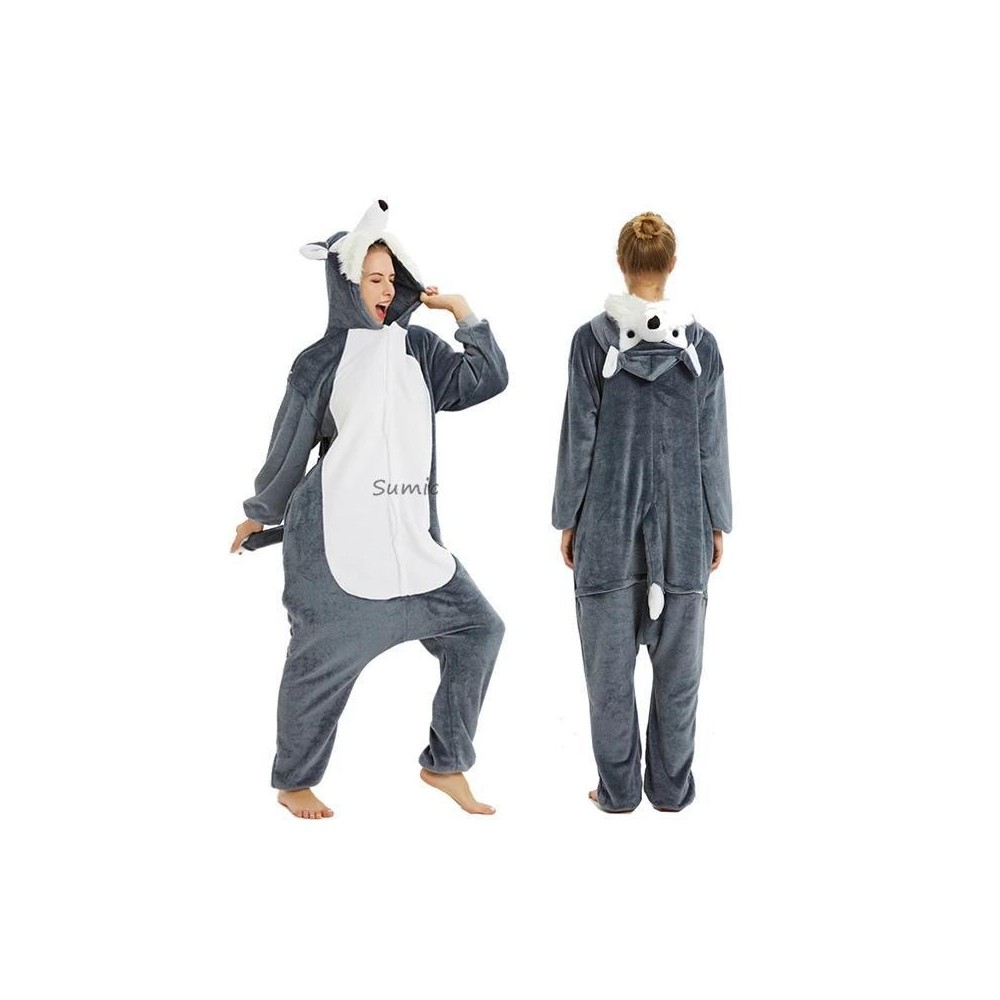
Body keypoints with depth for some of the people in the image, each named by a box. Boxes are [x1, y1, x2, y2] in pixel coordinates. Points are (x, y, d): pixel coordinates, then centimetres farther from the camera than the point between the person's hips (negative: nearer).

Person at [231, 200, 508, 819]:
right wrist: (259, 513, 14)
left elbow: (490, 379, 1)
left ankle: (445, 764, 13)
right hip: (337, 536, -5)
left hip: (409, 533, 5)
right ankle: (293, 783, 25)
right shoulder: (321, 363, -3)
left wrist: (462, 311, -2)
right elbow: (289, 446, 4)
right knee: (324, 659, 4)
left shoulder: (418, 348, 8)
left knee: (477, 626, 0)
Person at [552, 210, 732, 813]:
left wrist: (568, 518, 6)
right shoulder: (700, 344, -3)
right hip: (682, 526, 1)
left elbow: (578, 437, -4)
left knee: (610, 663, 8)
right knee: (678, 664, 10)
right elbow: (713, 445, 1)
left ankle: (619, 789, 16)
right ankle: (671, 788, 20)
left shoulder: (593, 340, -6)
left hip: (608, 525, -1)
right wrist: (719, 523, 11)